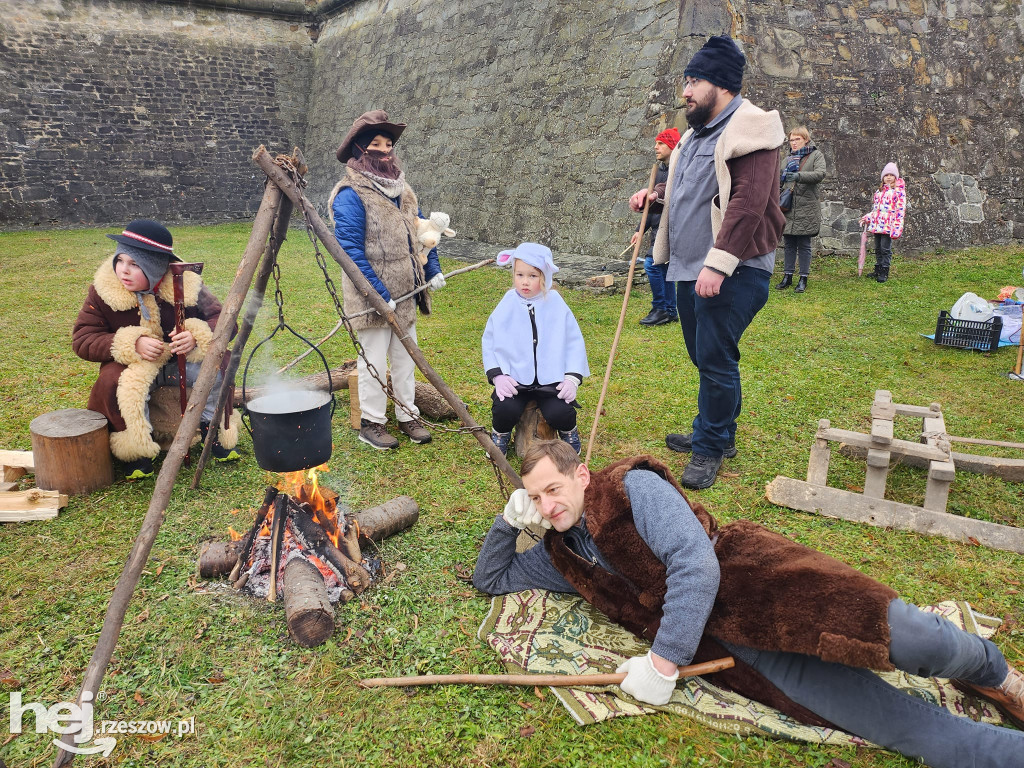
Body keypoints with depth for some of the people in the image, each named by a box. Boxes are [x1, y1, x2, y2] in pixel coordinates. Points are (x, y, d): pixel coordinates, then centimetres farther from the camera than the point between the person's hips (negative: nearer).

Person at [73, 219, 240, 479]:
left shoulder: (186, 284, -16)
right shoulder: (103, 291, -14)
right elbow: (81, 340, -12)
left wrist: (197, 336, -33)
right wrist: (132, 344, -28)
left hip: (182, 360, 0)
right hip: (132, 365, 0)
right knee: (112, 381, -33)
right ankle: (136, 448, -9)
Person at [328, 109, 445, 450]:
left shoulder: (401, 188, 10)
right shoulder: (350, 195, -14)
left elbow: (420, 230, 18)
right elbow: (351, 249, -19)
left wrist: (432, 270, 8)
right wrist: (379, 294, -22)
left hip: (405, 293, 7)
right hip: (372, 296, -7)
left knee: (405, 357, 15)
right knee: (374, 360, 2)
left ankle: (408, 415, 27)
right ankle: (370, 422, 17)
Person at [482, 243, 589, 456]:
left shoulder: (556, 304, -1)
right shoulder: (506, 306, -1)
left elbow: (574, 342, 3)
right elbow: (489, 342, 5)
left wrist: (572, 378, -7)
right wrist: (497, 376, -8)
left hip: (551, 380, 0)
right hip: (514, 379, 1)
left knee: (559, 413, -23)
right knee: (505, 410, -25)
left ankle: (569, 431, 16)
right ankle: (500, 434, 12)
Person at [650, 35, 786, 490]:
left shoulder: (749, 130, -12)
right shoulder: (696, 134, 18)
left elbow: (748, 203, -23)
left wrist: (718, 264, -29)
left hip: (731, 272, -9)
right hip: (690, 267, 9)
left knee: (715, 359, -6)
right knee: (705, 357, 16)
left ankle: (709, 449, 8)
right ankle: (718, 435, 31)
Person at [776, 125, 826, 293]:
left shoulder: (816, 155, 3)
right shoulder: (788, 159, 17)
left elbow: (820, 174, -14)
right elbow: (780, 180, 21)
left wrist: (799, 176, -27)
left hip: (806, 209, -4)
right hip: (788, 209, 4)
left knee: (804, 245, 0)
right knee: (788, 244, 8)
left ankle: (803, 279, 7)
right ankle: (787, 276, 17)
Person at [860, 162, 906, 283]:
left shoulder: (899, 191, -4)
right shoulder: (879, 191, 17)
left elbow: (900, 209, -9)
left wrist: (897, 227, -16)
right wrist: (867, 218, 14)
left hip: (888, 225, -7)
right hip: (877, 224, 7)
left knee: (885, 249, -5)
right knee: (878, 248, 12)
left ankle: (884, 273, 1)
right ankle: (878, 270, 21)